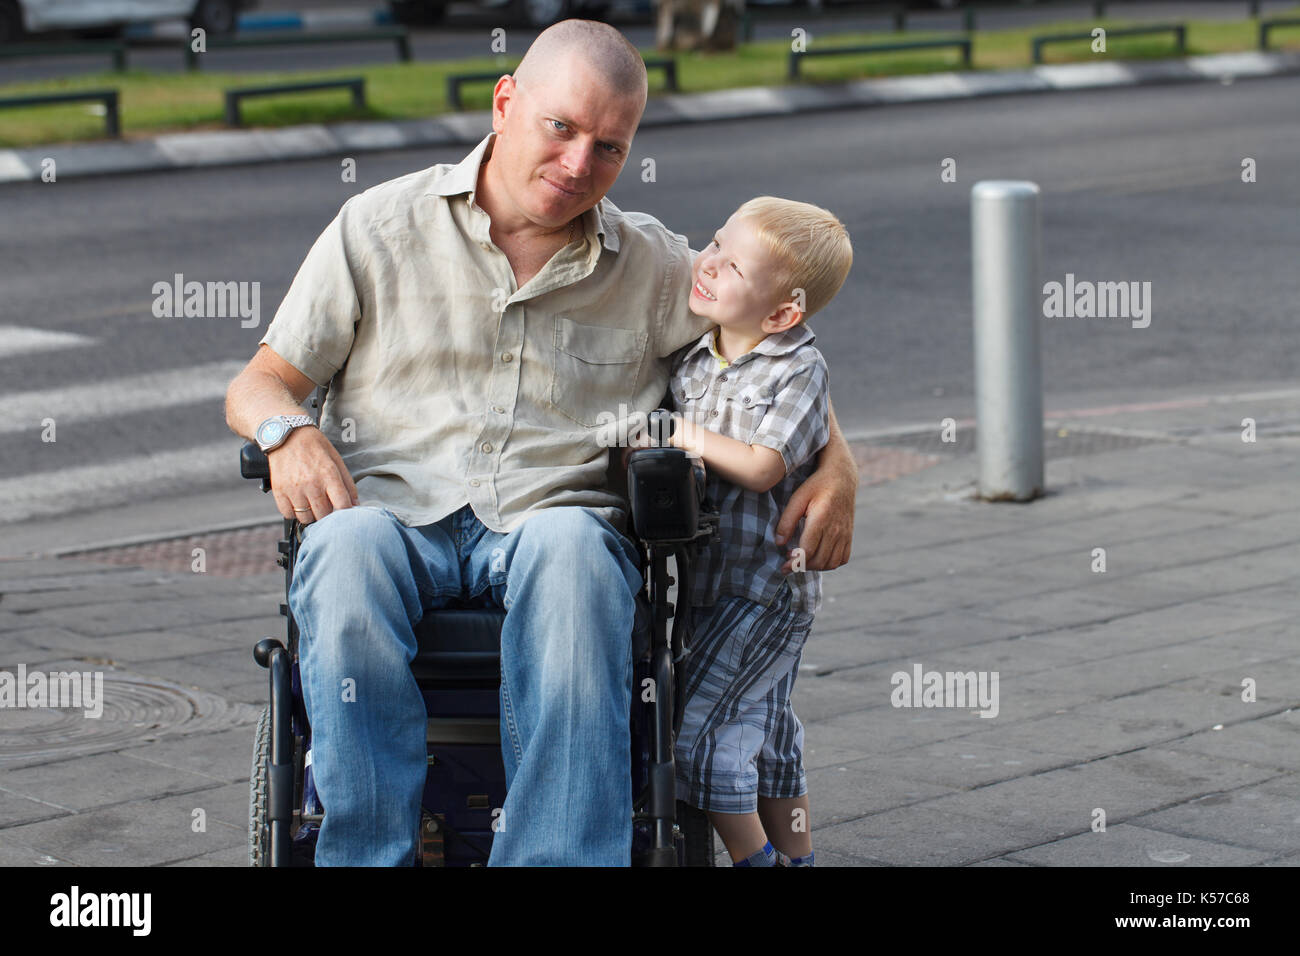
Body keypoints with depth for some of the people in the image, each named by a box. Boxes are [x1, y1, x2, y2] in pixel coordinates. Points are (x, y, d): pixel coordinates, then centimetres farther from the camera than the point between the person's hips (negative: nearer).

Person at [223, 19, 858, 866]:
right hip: (395, 515, 0)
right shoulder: (379, 226, 11)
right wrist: (288, 433, -11)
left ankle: (561, 858, -44)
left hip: (558, 521, 0)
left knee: (570, 550, -38)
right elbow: (259, 384, 13)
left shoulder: (654, 266, 14)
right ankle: (370, 853, -36)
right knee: (349, 547, -37)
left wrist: (836, 460, 6)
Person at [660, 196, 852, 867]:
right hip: (708, 580, 8)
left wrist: (681, 434, -17)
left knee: (692, 728, -11)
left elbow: (760, 466, -24)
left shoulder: (798, 370, -15)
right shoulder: (692, 361, 6)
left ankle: (754, 857, 2)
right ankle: (795, 854, 31)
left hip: (766, 586, -8)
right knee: (763, 732, 18)